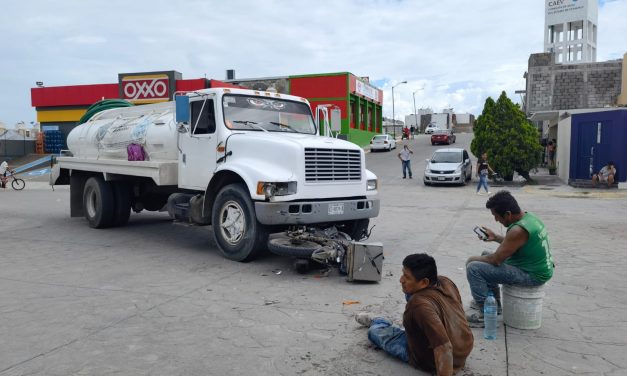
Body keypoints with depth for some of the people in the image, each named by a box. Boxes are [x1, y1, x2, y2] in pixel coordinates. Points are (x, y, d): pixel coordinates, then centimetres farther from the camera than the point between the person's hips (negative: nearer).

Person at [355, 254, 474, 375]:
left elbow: (444, 347, -40)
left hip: (432, 361, -6)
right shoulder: (446, 282, -12)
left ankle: (376, 321, 50)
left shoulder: (420, 305, -36)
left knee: (374, 331, 13)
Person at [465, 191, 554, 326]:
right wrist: (495, 237, 13)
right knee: (486, 255, 24)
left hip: (533, 275, -10)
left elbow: (496, 260, -22)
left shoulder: (518, 230, -28)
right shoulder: (528, 216, 2)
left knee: (474, 268, -17)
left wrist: (473, 259, -6)